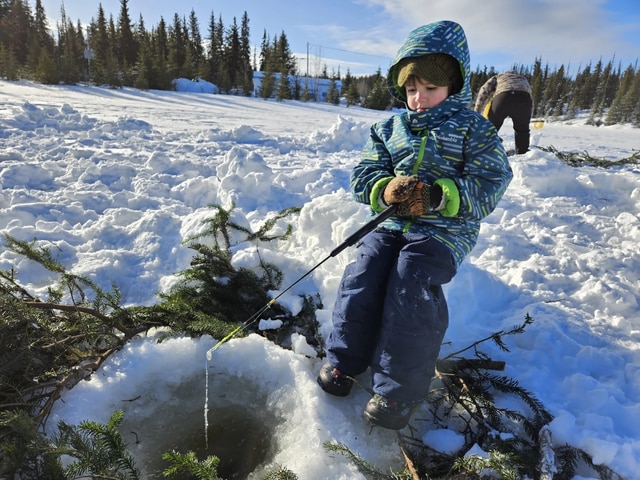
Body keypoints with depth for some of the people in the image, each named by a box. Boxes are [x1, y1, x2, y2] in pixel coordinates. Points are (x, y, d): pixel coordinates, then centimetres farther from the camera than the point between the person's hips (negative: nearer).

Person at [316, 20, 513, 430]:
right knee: (363, 273, -20)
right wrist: (385, 188, -17)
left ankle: (399, 389, -13)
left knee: (412, 283, -26)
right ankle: (345, 359, 0)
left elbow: (489, 186, -6)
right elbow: (363, 175, 8)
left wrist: (439, 196, -24)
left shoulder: (474, 129, 4)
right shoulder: (389, 128, 15)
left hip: (447, 228, -3)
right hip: (392, 223, 4)